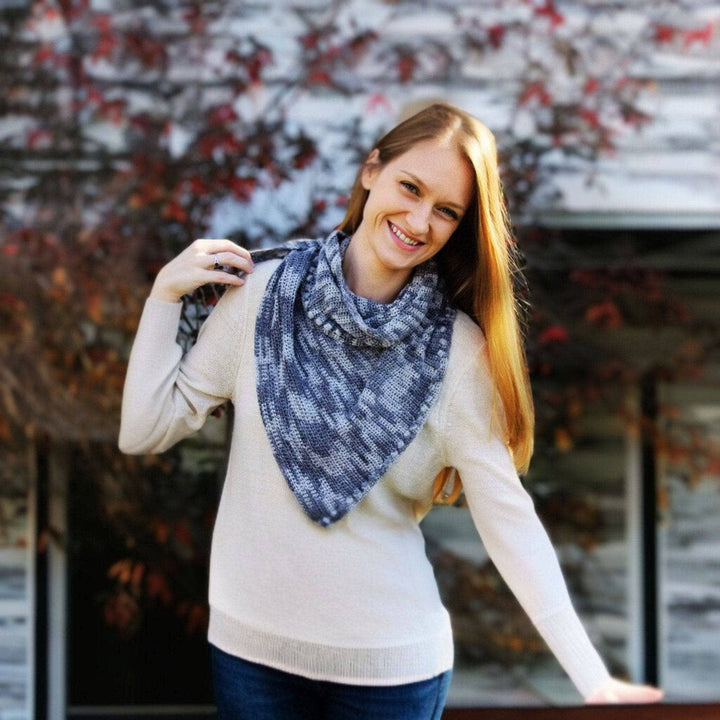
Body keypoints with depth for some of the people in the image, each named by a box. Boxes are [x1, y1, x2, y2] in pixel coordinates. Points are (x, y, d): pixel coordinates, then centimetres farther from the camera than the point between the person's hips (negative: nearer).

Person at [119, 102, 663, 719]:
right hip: (250, 648, 2)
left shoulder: (459, 349, -10)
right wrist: (165, 296, -9)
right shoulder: (263, 291, -5)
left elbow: (507, 514, -11)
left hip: (393, 663, -1)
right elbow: (144, 431, -2)